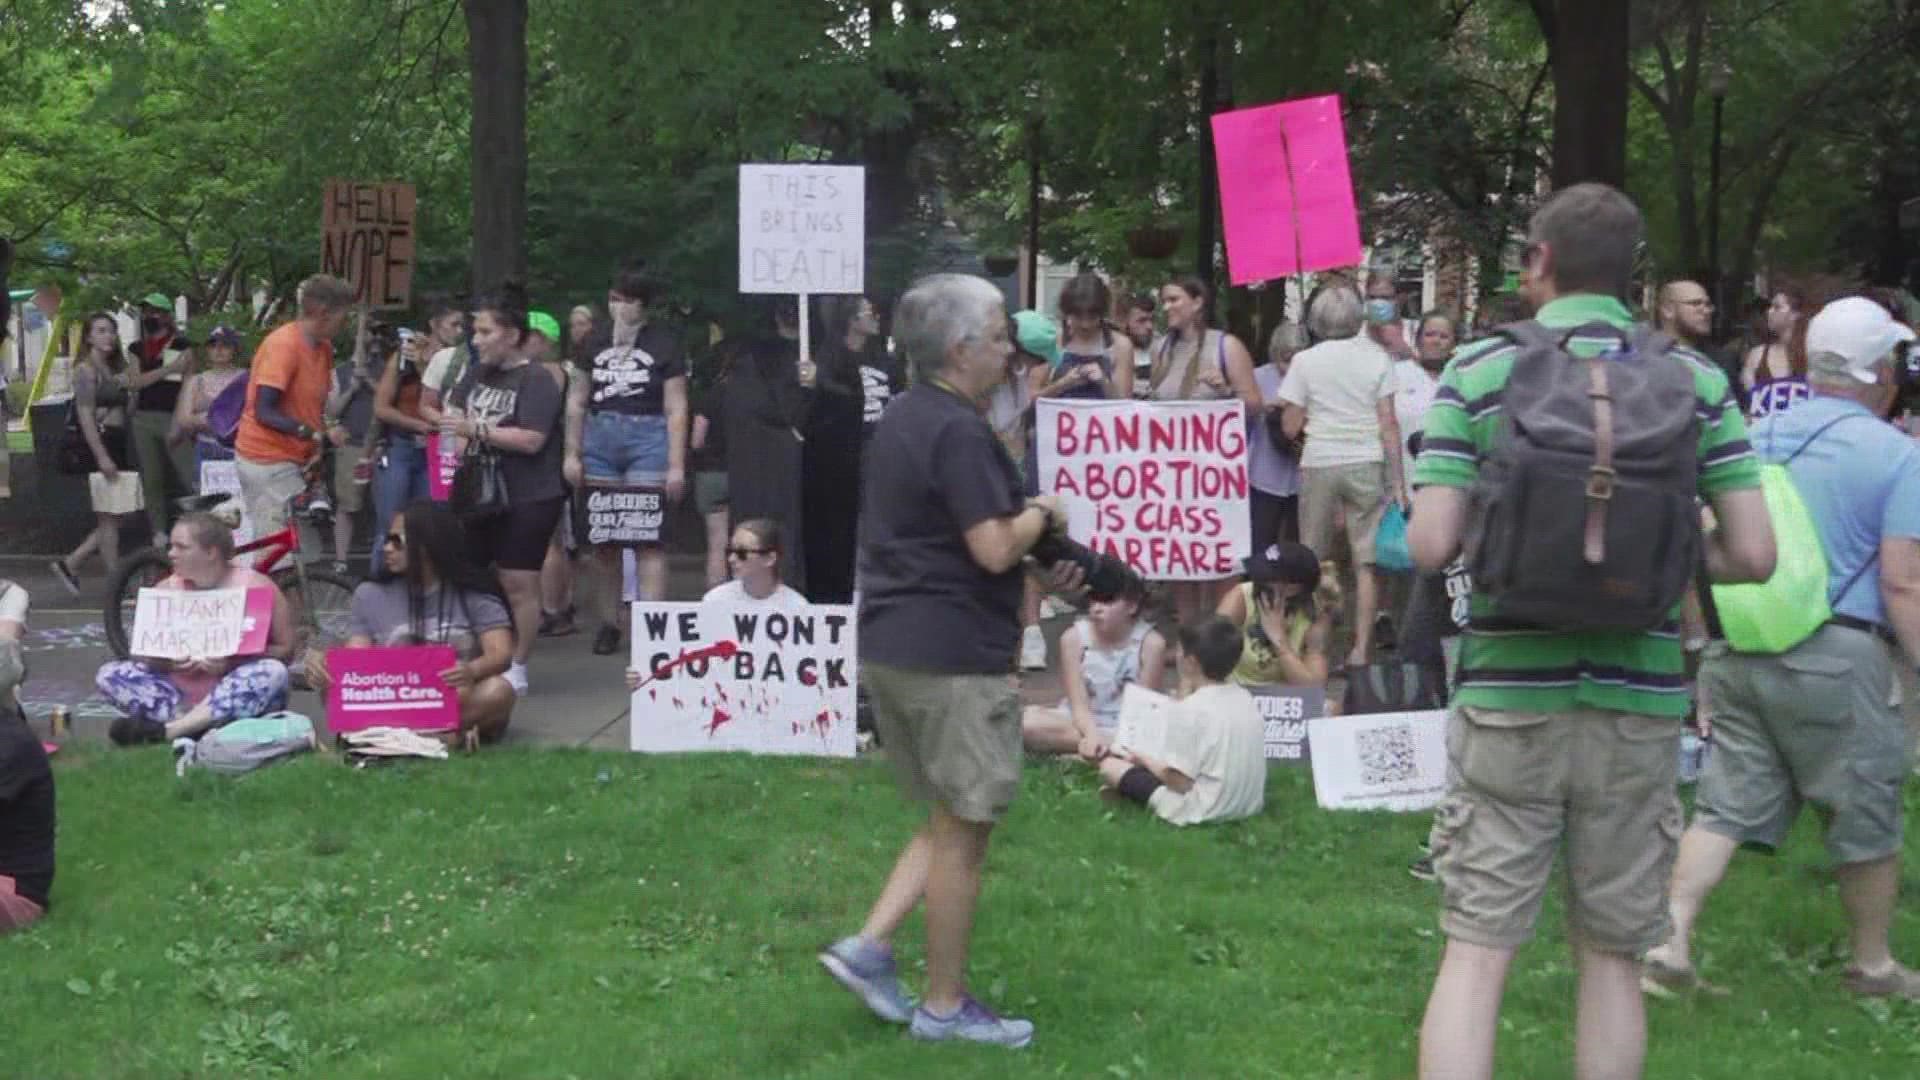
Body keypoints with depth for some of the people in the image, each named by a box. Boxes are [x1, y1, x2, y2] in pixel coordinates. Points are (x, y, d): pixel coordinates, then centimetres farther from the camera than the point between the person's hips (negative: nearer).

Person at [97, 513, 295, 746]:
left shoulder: (256, 587, -5)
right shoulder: (165, 590, 5)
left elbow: (285, 650, -8)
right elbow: (142, 653, 7)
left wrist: (232, 663, -24)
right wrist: (169, 662, -16)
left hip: (238, 703, -3)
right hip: (182, 695, 3)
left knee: (273, 672, -34)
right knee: (109, 674, -12)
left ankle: (164, 730, -32)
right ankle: (193, 726, -29)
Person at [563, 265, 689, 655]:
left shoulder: (663, 342, 1)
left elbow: (676, 409, -1)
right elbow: (577, 401, 17)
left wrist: (676, 466, -6)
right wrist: (572, 454, 10)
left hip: (648, 439, -4)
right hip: (599, 440, 4)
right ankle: (608, 623, 16)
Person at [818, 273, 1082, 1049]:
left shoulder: (902, 420, 13)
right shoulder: (957, 432, -17)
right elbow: (994, 550, -22)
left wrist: (1039, 568, 15)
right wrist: (1043, 517, -3)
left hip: (892, 645, 9)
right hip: (952, 656, -9)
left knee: (951, 820, 20)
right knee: (963, 830, 1)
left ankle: (869, 947, 13)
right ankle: (944, 1006, 10)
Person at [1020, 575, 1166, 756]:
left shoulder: (1150, 642, -12)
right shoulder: (1074, 638, -9)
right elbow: (1079, 705, -13)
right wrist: (1092, 735, -34)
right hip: (1084, 724, 3)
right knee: (1028, 721, -29)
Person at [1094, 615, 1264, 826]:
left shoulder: (1188, 710, -19)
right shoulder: (1246, 698, 3)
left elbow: (1180, 782, -18)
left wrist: (1145, 759, 1)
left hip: (1205, 813, -7)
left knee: (1110, 765, 2)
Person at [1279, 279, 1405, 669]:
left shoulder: (1305, 361, -1)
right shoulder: (1376, 357, -1)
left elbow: (1290, 428, 0)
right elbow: (1388, 423, -3)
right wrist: (1398, 481, 1)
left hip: (1318, 465, 0)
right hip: (1366, 464, 0)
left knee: (1314, 563, 11)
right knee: (1366, 561, 4)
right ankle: (1361, 648, 2)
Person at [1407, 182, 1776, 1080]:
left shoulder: (1477, 372, -4)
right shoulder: (1696, 380, 1)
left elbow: (1431, 545, -11)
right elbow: (1752, 555, -3)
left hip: (1509, 695, -2)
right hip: (1638, 701, 2)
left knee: (1476, 952, 3)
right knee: (1613, 958, 13)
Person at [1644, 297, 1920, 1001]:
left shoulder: (1758, 436, 8)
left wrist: (1708, 658, 20)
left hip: (1738, 647, 5)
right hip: (1835, 656, -5)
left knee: (1726, 805, 10)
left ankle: (1671, 940, 1)